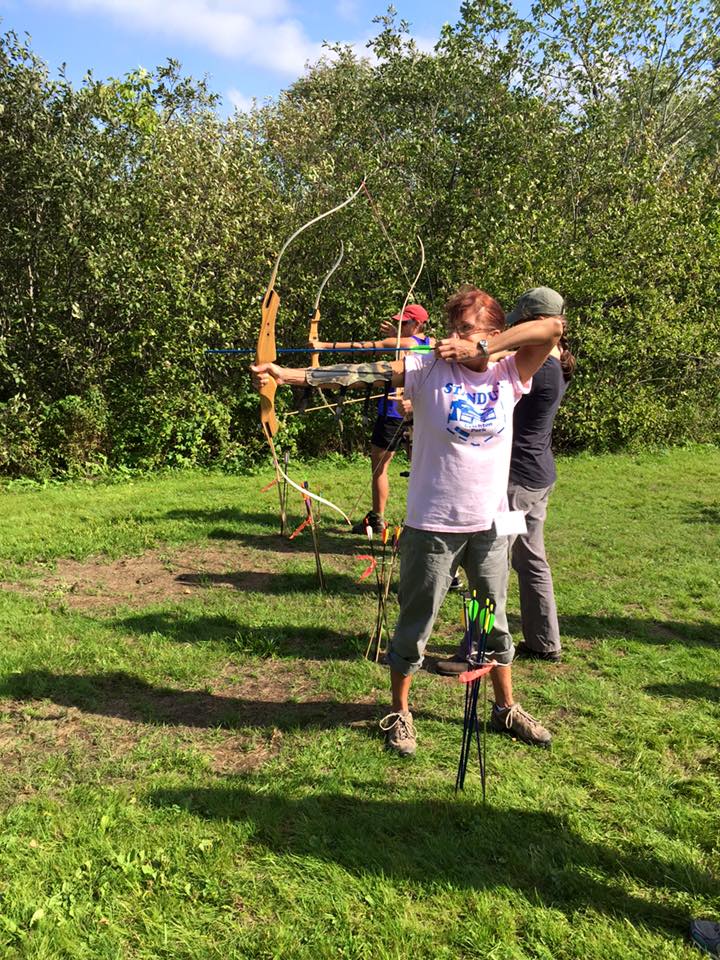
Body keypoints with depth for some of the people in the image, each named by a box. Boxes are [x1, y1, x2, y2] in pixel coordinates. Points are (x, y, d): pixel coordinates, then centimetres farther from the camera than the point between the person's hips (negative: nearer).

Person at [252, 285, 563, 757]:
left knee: (496, 621, 20)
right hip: (432, 525, -3)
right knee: (415, 624, 10)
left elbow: (553, 327, -10)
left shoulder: (509, 376, 0)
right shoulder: (428, 368, -7)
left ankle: (506, 709, 40)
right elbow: (363, 372, -17)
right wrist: (287, 373, -26)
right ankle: (399, 714, 30)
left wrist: (484, 348, -18)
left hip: (490, 524, 3)